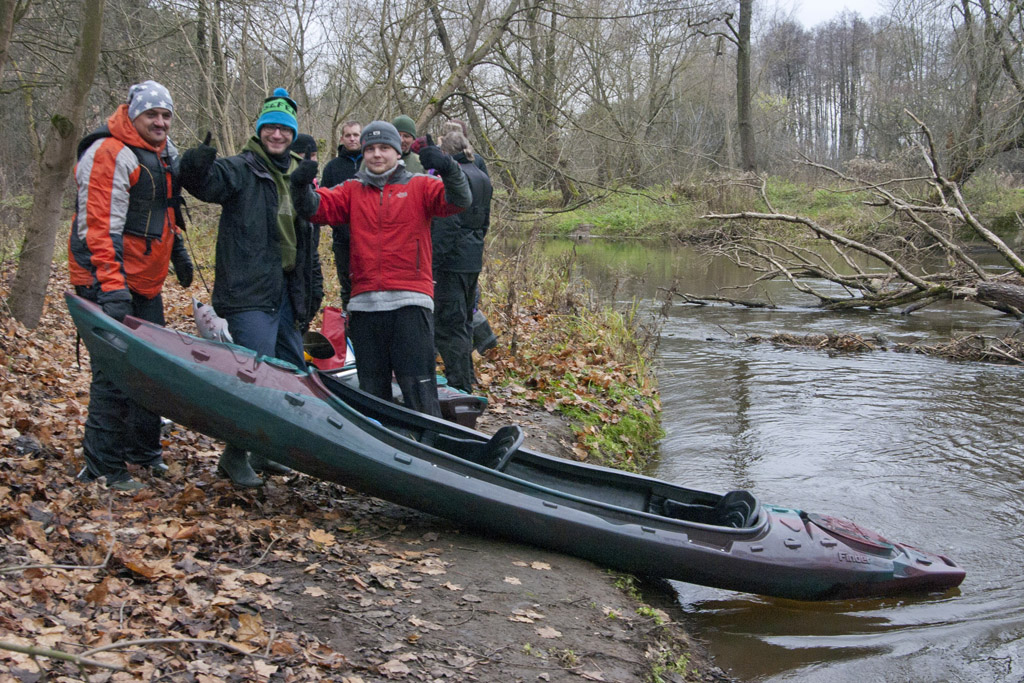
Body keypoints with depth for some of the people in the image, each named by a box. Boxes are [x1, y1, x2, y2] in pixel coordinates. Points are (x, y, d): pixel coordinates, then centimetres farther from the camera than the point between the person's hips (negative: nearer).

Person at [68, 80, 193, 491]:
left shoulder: (163, 154, 13)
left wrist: (178, 252, 25)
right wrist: (112, 286, -30)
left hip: (146, 280, 10)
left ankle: (142, 450, 30)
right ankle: (102, 468, 0)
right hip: (106, 280, -9)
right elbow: (99, 227, -24)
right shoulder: (109, 154, -17)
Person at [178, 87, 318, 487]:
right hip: (250, 291, -8)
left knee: (292, 369, 13)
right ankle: (235, 456, 2)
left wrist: (309, 289, 21)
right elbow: (205, 182, -24)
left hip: (286, 289, 8)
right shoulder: (242, 169, -4)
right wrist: (198, 164, -47)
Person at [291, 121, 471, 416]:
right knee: (371, 389, 11)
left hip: (410, 304, -3)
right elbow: (316, 208, 4)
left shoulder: (420, 186, 8)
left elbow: (458, 201, -8)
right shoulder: (352, 191, 16)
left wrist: (448, 170, -28)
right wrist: (301, 188, -18)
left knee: (417, 386, -7)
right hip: (364, 303, 4)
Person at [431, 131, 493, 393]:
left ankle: (460, 386, -4)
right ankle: (466, 381, 30)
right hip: (474, 260, 9)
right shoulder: (483, 178, 14)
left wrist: (432, 264, -20)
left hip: (453, 261, -9)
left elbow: (446, 225, -21)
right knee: (463, 322, 20)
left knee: (448, 324, -5)